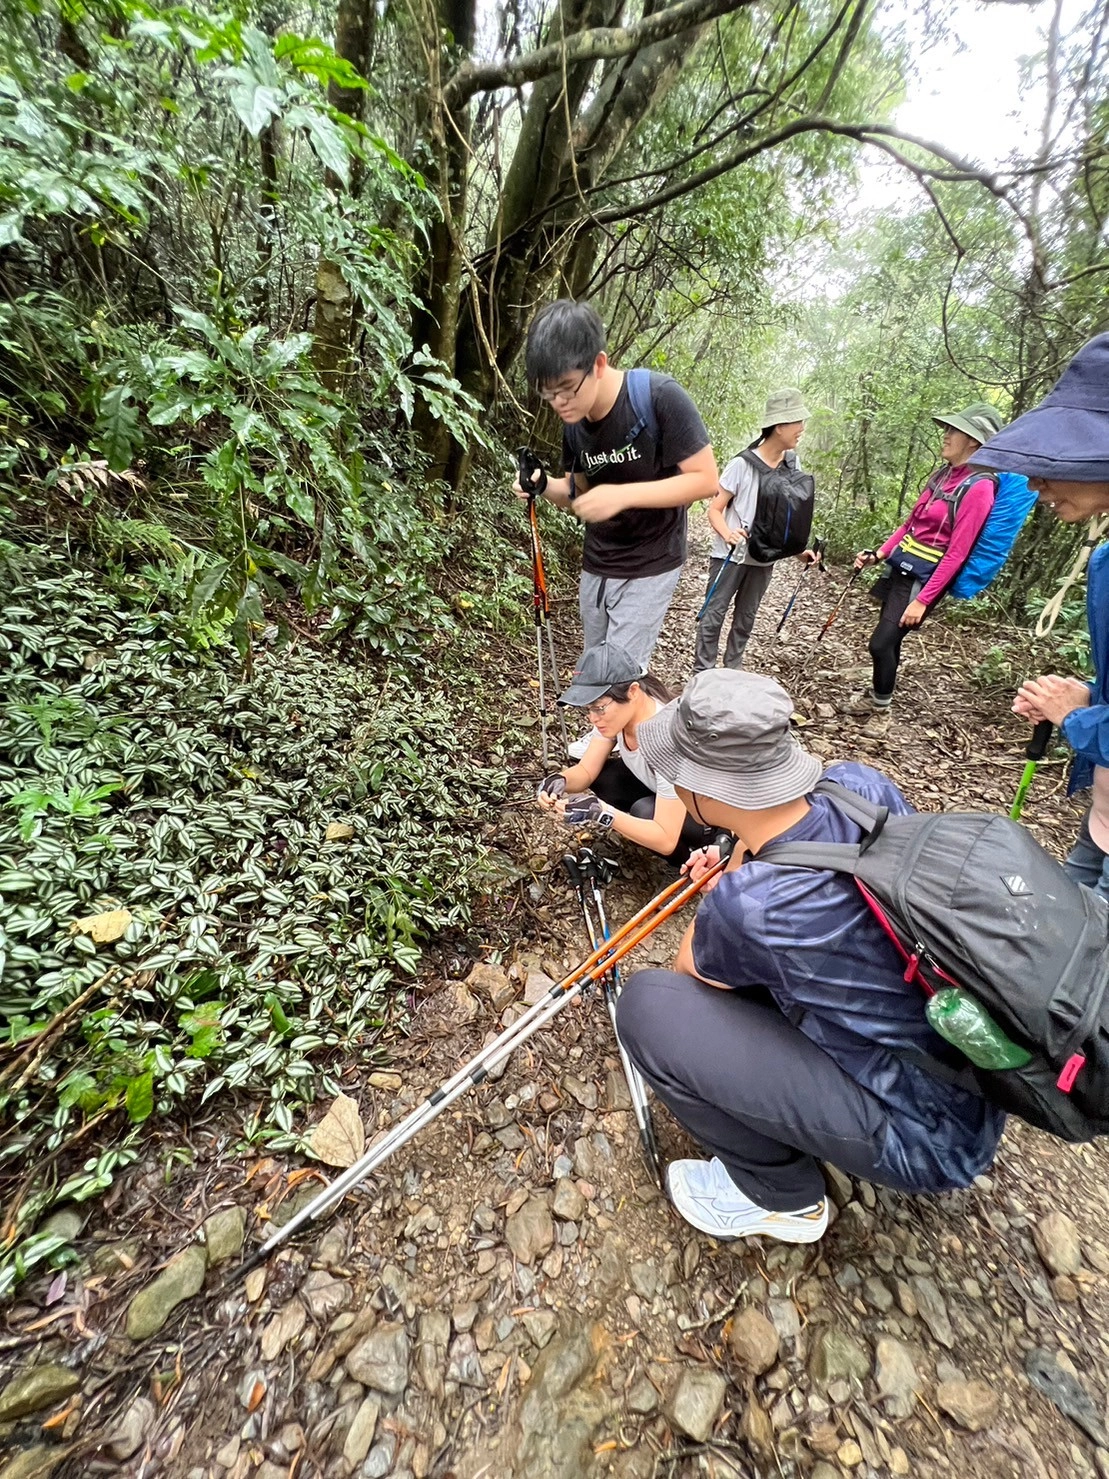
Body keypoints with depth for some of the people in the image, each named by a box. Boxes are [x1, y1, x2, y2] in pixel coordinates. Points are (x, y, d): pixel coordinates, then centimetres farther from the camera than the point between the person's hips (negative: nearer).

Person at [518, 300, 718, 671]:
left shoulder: (658, 397, -20)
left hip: (649, 567, -6)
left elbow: (706, 479, -19)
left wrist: (622, 495, -29)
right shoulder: (573, 423, -2)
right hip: (595, 565, 6)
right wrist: (546, 486, -13)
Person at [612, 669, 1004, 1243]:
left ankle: (782, 1196, 8)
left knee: (648, 1004, -15)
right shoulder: (860, 783, -17)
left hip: (928, 1136, -6)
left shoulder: (746, 906, -33)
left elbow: (690, 970, -7)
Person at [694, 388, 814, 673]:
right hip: (730, 554, -5)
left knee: (746, 618, 11)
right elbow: (715, 509, -12)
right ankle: (702, 673, 6)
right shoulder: (742, 464, -14)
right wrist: (727, 534, -31)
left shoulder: (792, 464, 2)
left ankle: (732, 670, 23)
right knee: (714, 613, -2)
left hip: (764, 557, 5)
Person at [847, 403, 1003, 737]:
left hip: (924, 578, -7)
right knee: (888, 640, 14)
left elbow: (956, 553, -18)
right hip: (900, 567, 7)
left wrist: (923, 600, -20)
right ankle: (875, 695, 32)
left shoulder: (978, 487, -14)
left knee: (882, 643, -8)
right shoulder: (943, 473, 9)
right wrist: (880, 553, 10)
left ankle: (881, 710, 13)